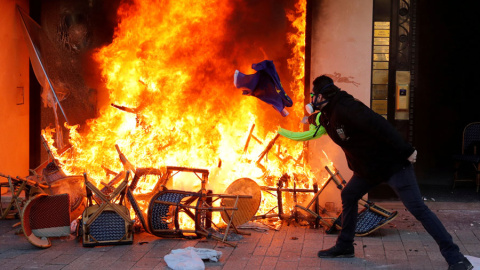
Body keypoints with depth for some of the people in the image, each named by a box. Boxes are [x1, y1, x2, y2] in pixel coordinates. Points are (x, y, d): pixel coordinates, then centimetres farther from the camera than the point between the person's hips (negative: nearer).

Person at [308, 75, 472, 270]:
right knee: (348, 196, 13)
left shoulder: (345, 108, -23)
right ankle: (344, 246, 28)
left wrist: (406, 151, -31)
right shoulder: (328, 116, 8)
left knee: (417, 208, -14)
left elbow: (379, 125, -31)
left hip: (392, 164, -10)